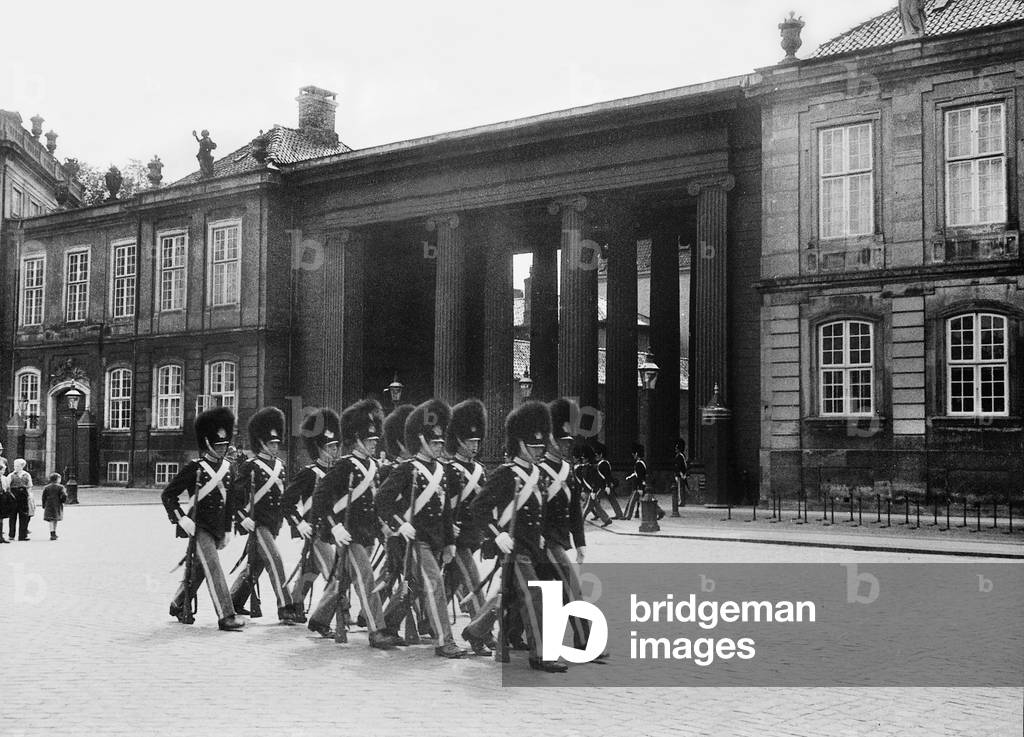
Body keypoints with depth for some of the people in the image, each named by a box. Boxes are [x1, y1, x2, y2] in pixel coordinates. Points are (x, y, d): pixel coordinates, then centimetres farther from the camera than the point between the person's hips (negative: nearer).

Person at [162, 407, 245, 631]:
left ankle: (178, 605, 36)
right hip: (199, 527, -7)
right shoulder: (194, 468, -10)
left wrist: (228, 530, 17)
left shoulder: (227, 468, 9)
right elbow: (168, 494, -8)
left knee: (199, 569, 16)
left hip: (217, 529, 7)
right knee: (213, 568, -14)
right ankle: (225, 616, -16)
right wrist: (181, 519, -17)